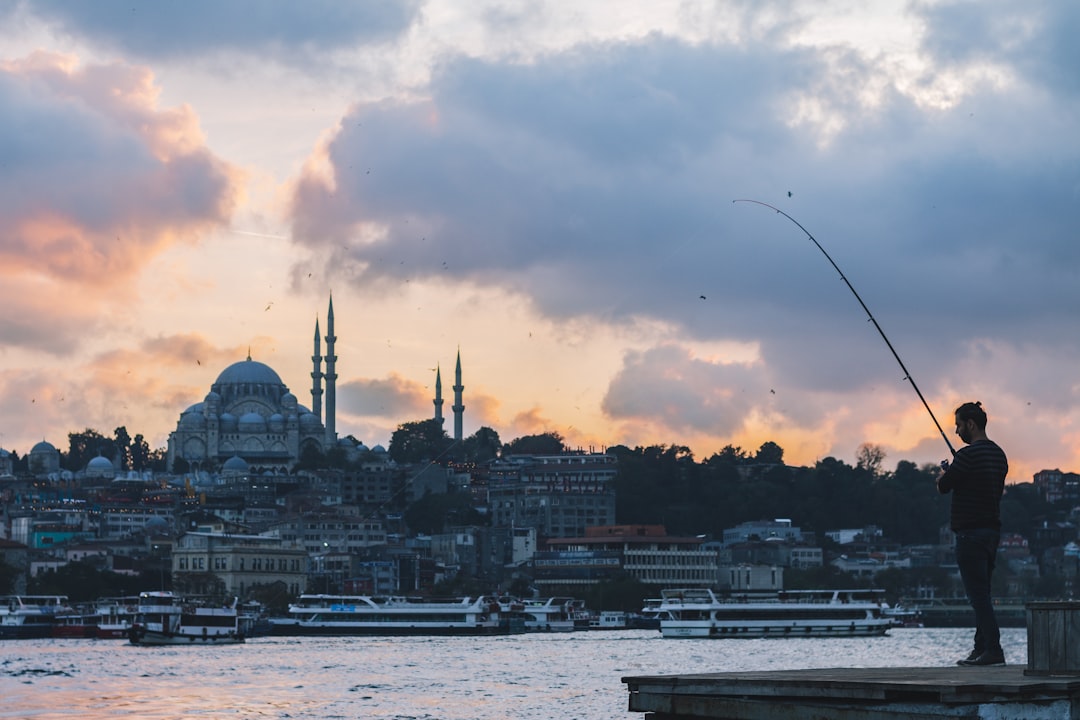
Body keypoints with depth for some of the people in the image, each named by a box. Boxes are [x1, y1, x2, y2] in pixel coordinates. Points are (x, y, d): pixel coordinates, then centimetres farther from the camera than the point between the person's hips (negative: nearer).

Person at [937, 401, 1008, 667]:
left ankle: (993, 650, -14)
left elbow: (943, 486, -10)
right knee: (981, 593, 15)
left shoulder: (967, 455, -15)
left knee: (978, 594, -9)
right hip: (993, 530, 9)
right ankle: (982, 649, 17)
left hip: (971, 532, -9)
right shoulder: (999, 454, 13)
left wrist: (944, 473, 13)